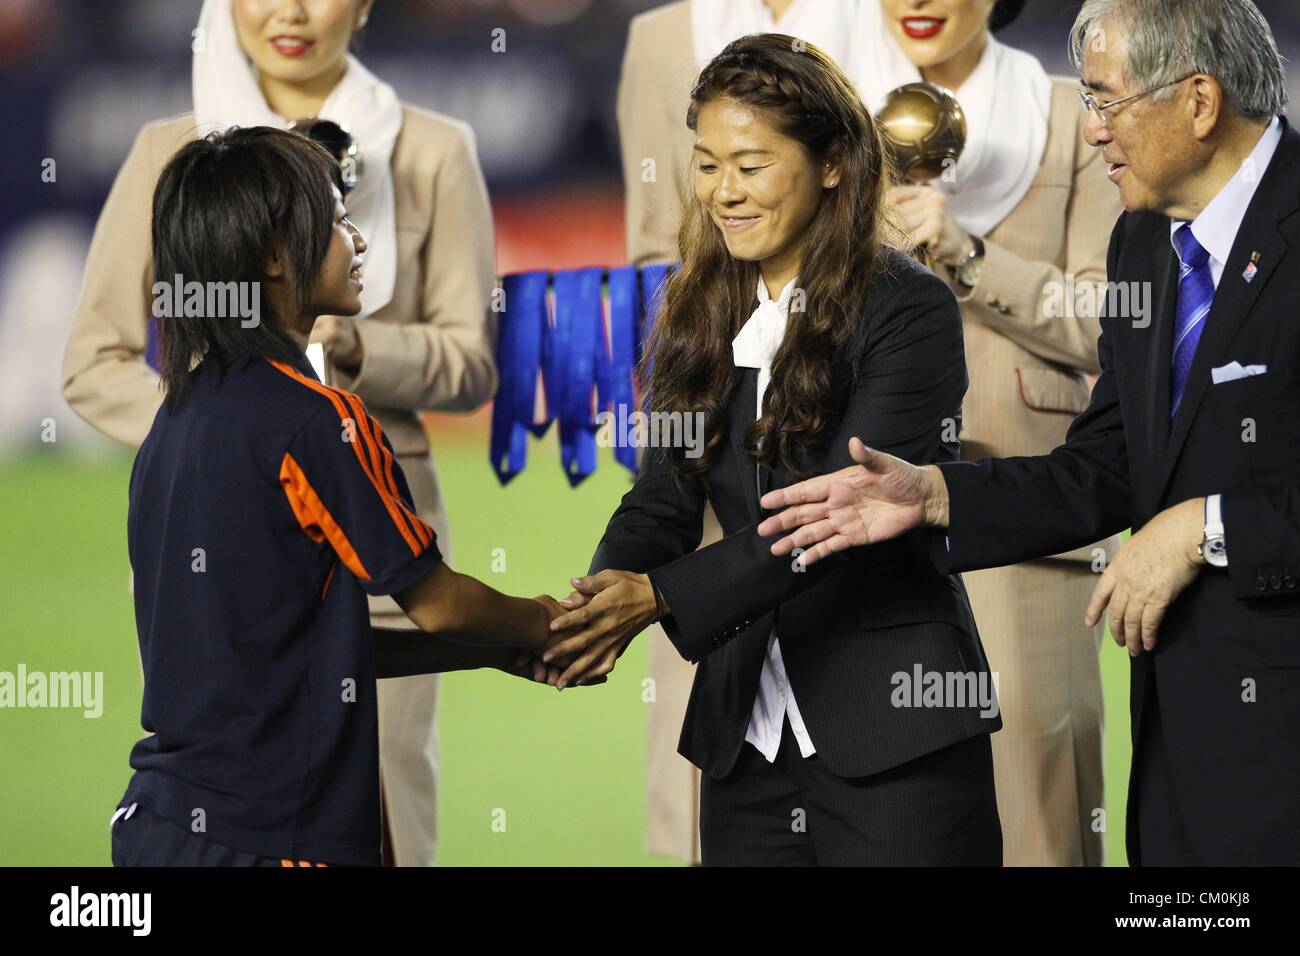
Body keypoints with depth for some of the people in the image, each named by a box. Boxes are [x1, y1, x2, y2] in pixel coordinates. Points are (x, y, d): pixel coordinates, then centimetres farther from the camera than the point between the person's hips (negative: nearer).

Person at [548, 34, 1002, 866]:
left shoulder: (910, 311, -9)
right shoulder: (701, 319, 11)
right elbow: (662, 501, 8)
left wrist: (661, 596, -25)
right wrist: (601, 603, -14)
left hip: (894, 734, -5)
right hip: (747, 728, 6)